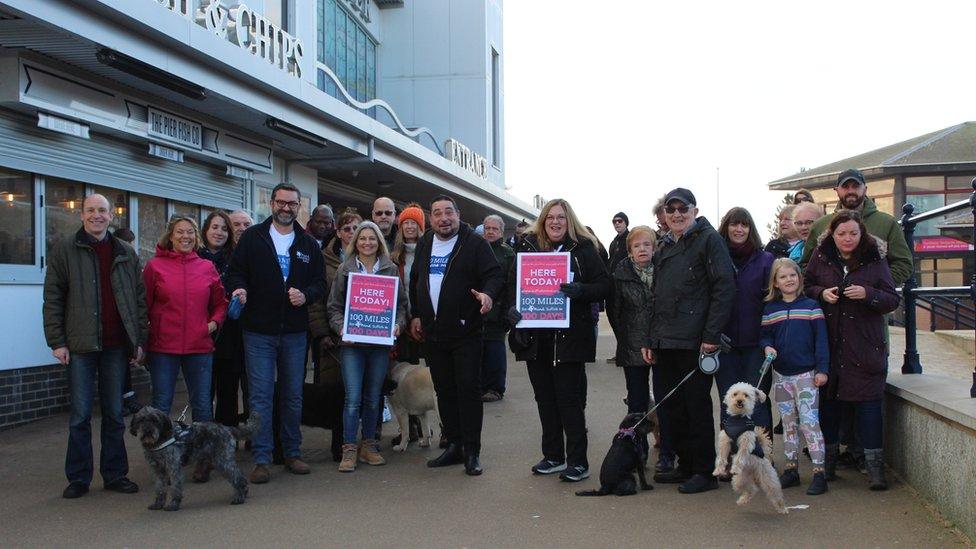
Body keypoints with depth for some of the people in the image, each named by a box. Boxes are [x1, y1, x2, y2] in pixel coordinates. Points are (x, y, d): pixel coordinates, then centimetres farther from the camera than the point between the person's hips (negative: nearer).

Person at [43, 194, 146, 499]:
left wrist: (140, 340, 4)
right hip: (80, 346, -2)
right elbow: (52, 299, 0)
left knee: (115, 413, 8)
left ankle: (115, 474, 17)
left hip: (116, 346, 2)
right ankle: (78, 479, 11)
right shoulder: (65, 251, 3)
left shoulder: (126, 254, 10)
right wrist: (57, 342, -6)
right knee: (80, 414, 2)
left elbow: (140, 299, 10)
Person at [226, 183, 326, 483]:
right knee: (260, 395, -1)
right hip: (259, 331, -3)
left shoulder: (308, 244, 9)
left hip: (294, 332, 3)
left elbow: (320, 283, 10)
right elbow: (236, 272, 3)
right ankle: (261, 459, 6)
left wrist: (306, 295, -11)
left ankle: (292, 453, 24)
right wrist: (240, 289, -18)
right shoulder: (252, 237, 3)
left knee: (293, 395, 11)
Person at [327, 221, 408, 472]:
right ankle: (349, 449, 2)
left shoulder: (390, 269, 8)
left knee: (373, 398, 9)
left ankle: (369, 446, 21)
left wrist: (398, 324, -7)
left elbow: (401, 303, 10)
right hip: (352, 342, -2)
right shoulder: (345, 269, 5)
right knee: (353, 399, -7)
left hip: (381, 341, 2)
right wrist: (341, 328, -11)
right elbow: (334, 306, 5)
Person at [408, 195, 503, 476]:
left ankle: (472, 451, 4)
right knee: (444, 391, 11)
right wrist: (415, 315, 14)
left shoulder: (474, 243, -6)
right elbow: (415, 282, 20)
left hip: (466, 332, -5)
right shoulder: (424, 244, 12)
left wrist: (488, 293, -31)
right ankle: (454, 445, 21)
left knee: (469, 390, -3)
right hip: (432, 333, 6)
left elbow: (495, 274, -11)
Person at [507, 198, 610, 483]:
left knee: (568, 398, -5)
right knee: (544, 397, 10)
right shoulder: (528, 246, 10)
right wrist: (512, 306, -9)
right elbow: (513, 282, 10)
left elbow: (604, 286, -3)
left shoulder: (583, 248, 0)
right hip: (535, 335, 4)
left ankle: (578, 461, 4)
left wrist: (579, 290, -22)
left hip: (569, 335, -4)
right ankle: (553, 456, 22)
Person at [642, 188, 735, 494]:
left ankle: (704, 472, 9)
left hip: (694, 342, -7)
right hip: (664, 343, 7)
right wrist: (650, 341, 17)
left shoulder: (708, 239, -3)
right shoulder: (664, 248, 20)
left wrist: (711, 335, -17)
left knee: (697, 406, -1)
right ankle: (685, 466, 22)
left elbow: (725, 288, -12)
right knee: (670, 406, 9)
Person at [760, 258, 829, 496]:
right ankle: (791, 470, 20)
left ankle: (819, 473, -5)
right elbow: (765, 335, 11)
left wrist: (822, 369, -9)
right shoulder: (770, 309, 6)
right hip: (781, 374, 4)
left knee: (809, 422, -8)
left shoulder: (811, 306, -3)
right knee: (788, 424, 12)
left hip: (806, 373, -4)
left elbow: (821, 339, -4)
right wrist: (767, 347, -12)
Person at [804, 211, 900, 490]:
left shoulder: (875, 259, -1)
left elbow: (893, 300, -2)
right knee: (829, 400, 8)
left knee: (869, 403, -3)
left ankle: (874, 464, 4)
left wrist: (868, 294, -20)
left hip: (866, 347, -1)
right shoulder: (820, 257, 3)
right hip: (829, 344, 2)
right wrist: (821, 293, -10)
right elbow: (806, 286, 11)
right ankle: (828, 458, 22)